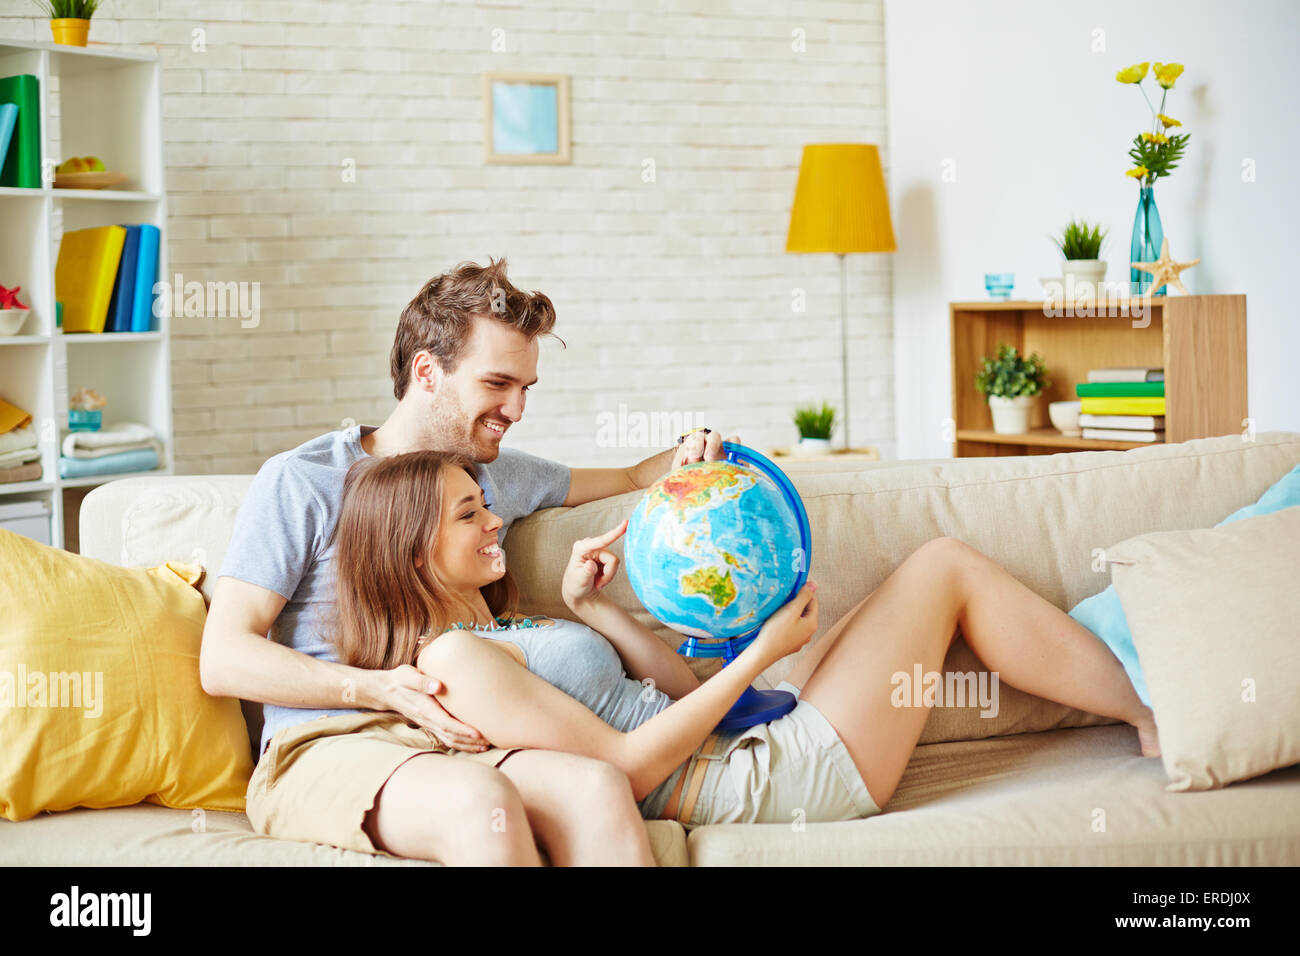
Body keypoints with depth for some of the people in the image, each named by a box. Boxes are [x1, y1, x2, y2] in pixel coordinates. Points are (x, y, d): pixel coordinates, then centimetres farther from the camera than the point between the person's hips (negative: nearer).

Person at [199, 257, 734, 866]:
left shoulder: (498, 477, 20)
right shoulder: (300, 483, 2)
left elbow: (629, 478, 36)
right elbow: (224, 659, -4)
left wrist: (685, 459, 11)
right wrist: (379, 689, -17)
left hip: (453, 744, 5)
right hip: (323, 745, -4)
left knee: (600, 787, -30)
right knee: (479, 798, -39)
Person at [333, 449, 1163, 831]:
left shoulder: (504, 631, 16)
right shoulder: (453, 658, -14)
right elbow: (627, 767, -20)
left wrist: (590, 609, 4)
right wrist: (759, 656, -16)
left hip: (764, 742, 10)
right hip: (769, 780, -10)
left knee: (937, 570, 14)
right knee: (944, 565, -3)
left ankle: (1152, 712, 19)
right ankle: (1156, 716, 10)